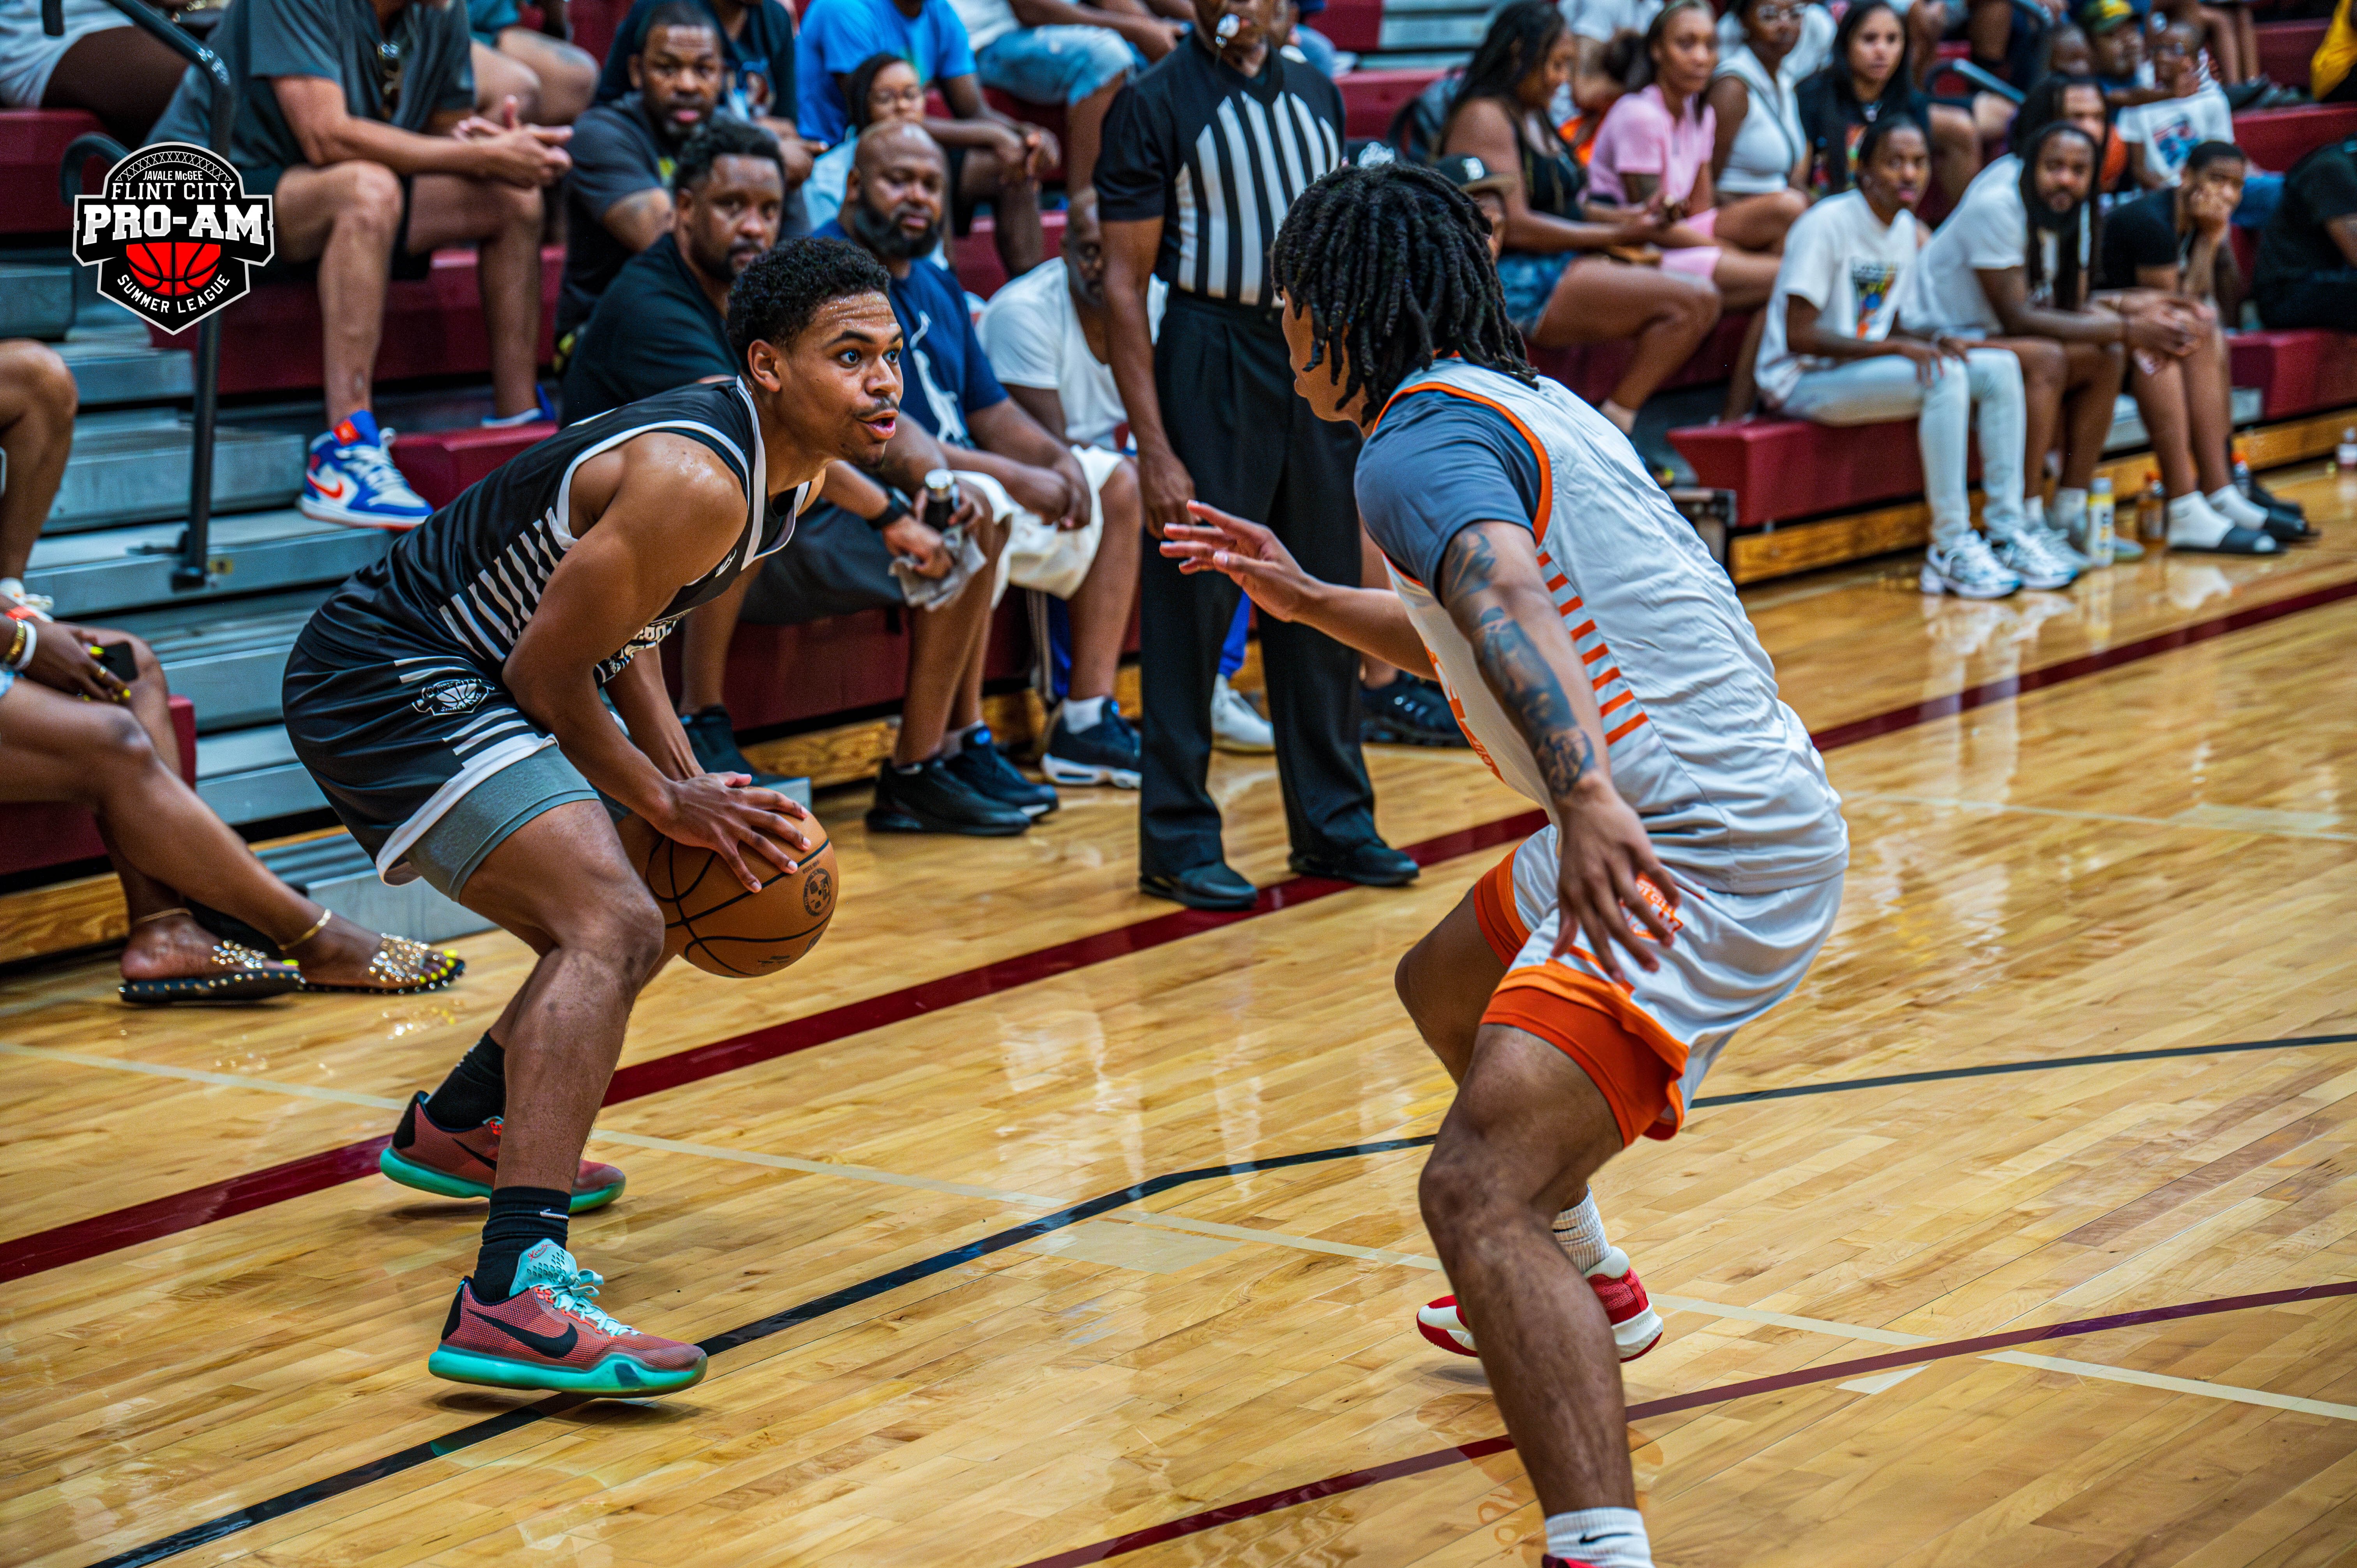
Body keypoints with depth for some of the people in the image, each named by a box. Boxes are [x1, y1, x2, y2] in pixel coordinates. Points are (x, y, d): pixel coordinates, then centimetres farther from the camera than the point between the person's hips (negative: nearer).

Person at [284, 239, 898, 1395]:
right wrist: (664, 800, -9)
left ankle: (455, 1129, 53)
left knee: (612, 937, 26)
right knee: (612, 928, -28)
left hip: (442, 679, 11)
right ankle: (512, 1296, -39)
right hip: (389, 679, -11)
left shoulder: (790, 461, 5)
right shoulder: (695, 484, -26)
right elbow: (545, 669, -20)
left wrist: (689, 780, 5)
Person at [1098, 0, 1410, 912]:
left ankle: (1333, 822, 21)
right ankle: (1178, 840, 8)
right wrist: (1154, 450, -15)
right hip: (1211, 364, -5)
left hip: (1319, 358, 5)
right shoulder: (1155, 103, -5)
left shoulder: (1315, 94, 11)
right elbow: (1123, 285, -9)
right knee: (1191, 610, -1)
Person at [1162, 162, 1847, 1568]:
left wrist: (1584, 796, -46)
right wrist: (1305, 598, 39)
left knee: (1477, 1191, -24)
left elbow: (1507, 594, -32)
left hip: (1700, 855, -11)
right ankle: (1590, 1291, 53)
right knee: (1446, 988, 34)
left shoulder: (1419, 438, -10)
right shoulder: (1522, 406, 21)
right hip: (1729, 808, 11)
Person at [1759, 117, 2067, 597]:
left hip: (1865, 363, 9)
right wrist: (1897, 347, -25)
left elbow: (1883, 330, 13)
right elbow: (1798, 335, -21)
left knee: (2000, 367, -6)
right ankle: (1951, 548, -28)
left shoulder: (1907, 229, 10)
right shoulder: (1827, 224, -16)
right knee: (1944, 377, -29)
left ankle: (2006, 530, -10)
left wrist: (1934, 340, -9)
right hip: (1802, 381, -9)